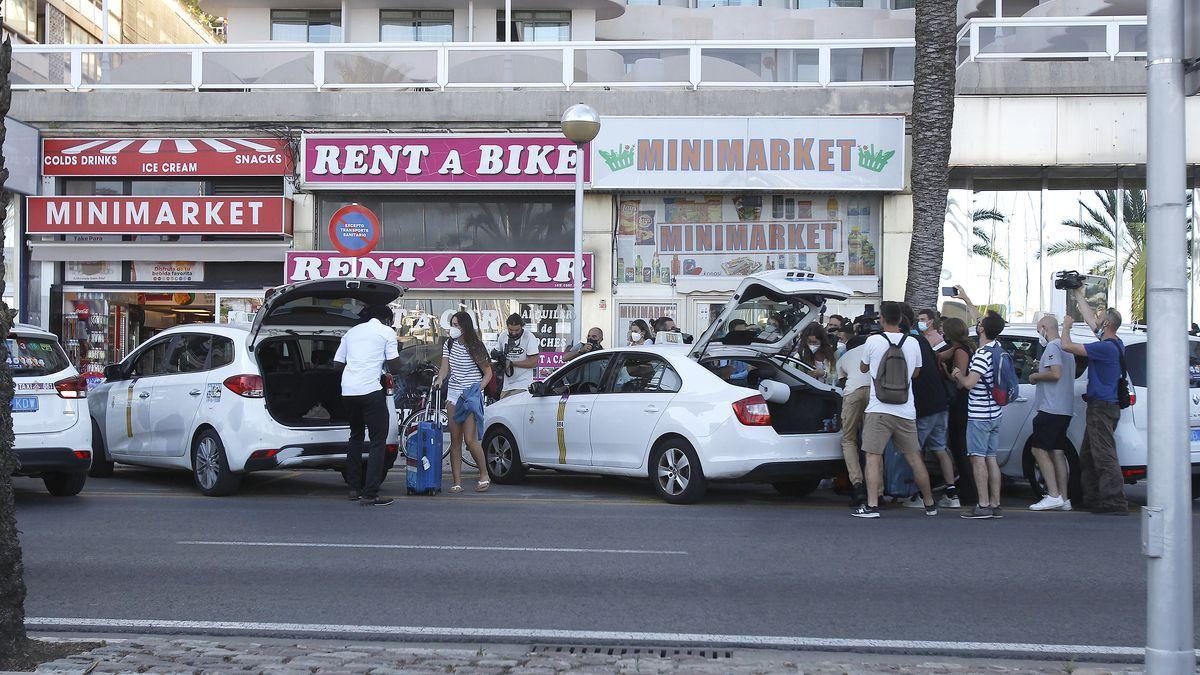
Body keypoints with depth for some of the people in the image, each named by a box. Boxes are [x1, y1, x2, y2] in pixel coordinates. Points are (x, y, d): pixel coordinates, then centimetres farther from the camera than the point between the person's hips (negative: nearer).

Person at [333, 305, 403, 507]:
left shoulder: (351, 332, 21)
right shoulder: (387, 332, 5)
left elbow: (337, 363, 22)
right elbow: (394, 367, 2)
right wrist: (394, 370, 23)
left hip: (347, 390, 6)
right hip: (371, 390, -6)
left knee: (356, 436, 22)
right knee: (378, 441, -1)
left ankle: (354, 488, 22)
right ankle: (370, 493, -8)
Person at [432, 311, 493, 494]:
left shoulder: (475, 347, -8)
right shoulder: (448, 345, 8)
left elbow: (488, 373, -2)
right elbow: (445, 368, 6)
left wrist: (479, 389, -15)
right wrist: (439, 380, -14)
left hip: (471, 395, -6)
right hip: (453, 394, 6)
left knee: (470, 439, -11)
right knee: (455, 440, 3)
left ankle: (484, 475, 8)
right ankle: (457, 483, 5)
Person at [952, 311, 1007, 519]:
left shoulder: (982, 355, -20)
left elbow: (969, 383, -25)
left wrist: (959, 375, -6)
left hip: (979, 415, -9)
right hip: (995, 413, 9)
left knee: (978, 458, -6)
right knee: (991, 458, 11)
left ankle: (983, 505, -8)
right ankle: (995, 504, 13)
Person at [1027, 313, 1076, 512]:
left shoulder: (1052, 347, -11)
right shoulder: (1067, 349, 20)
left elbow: (1056, 374, -23)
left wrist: (1036, 376, -8)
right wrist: (1041, 369, 22)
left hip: (1051, 408, -10)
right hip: (1065, 409, 10)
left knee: (1039, 450, -8)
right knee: (1057, 453, 9)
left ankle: (1054, 495, -15)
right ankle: (1064, 499, 8)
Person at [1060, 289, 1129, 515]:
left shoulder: (1106, 348, -18)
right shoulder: (1114, 344, 11)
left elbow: (1067, 346, -19)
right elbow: (1089, 318, 24)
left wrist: (1066, 326, 0)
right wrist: (1078, 294, 32)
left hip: (1102, 408, -10)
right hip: (1101, 406, 10)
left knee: (1105, 456, -11)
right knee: (1088, 457, 15)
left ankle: (1116, 503, -12)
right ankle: (1093, 500, 19)